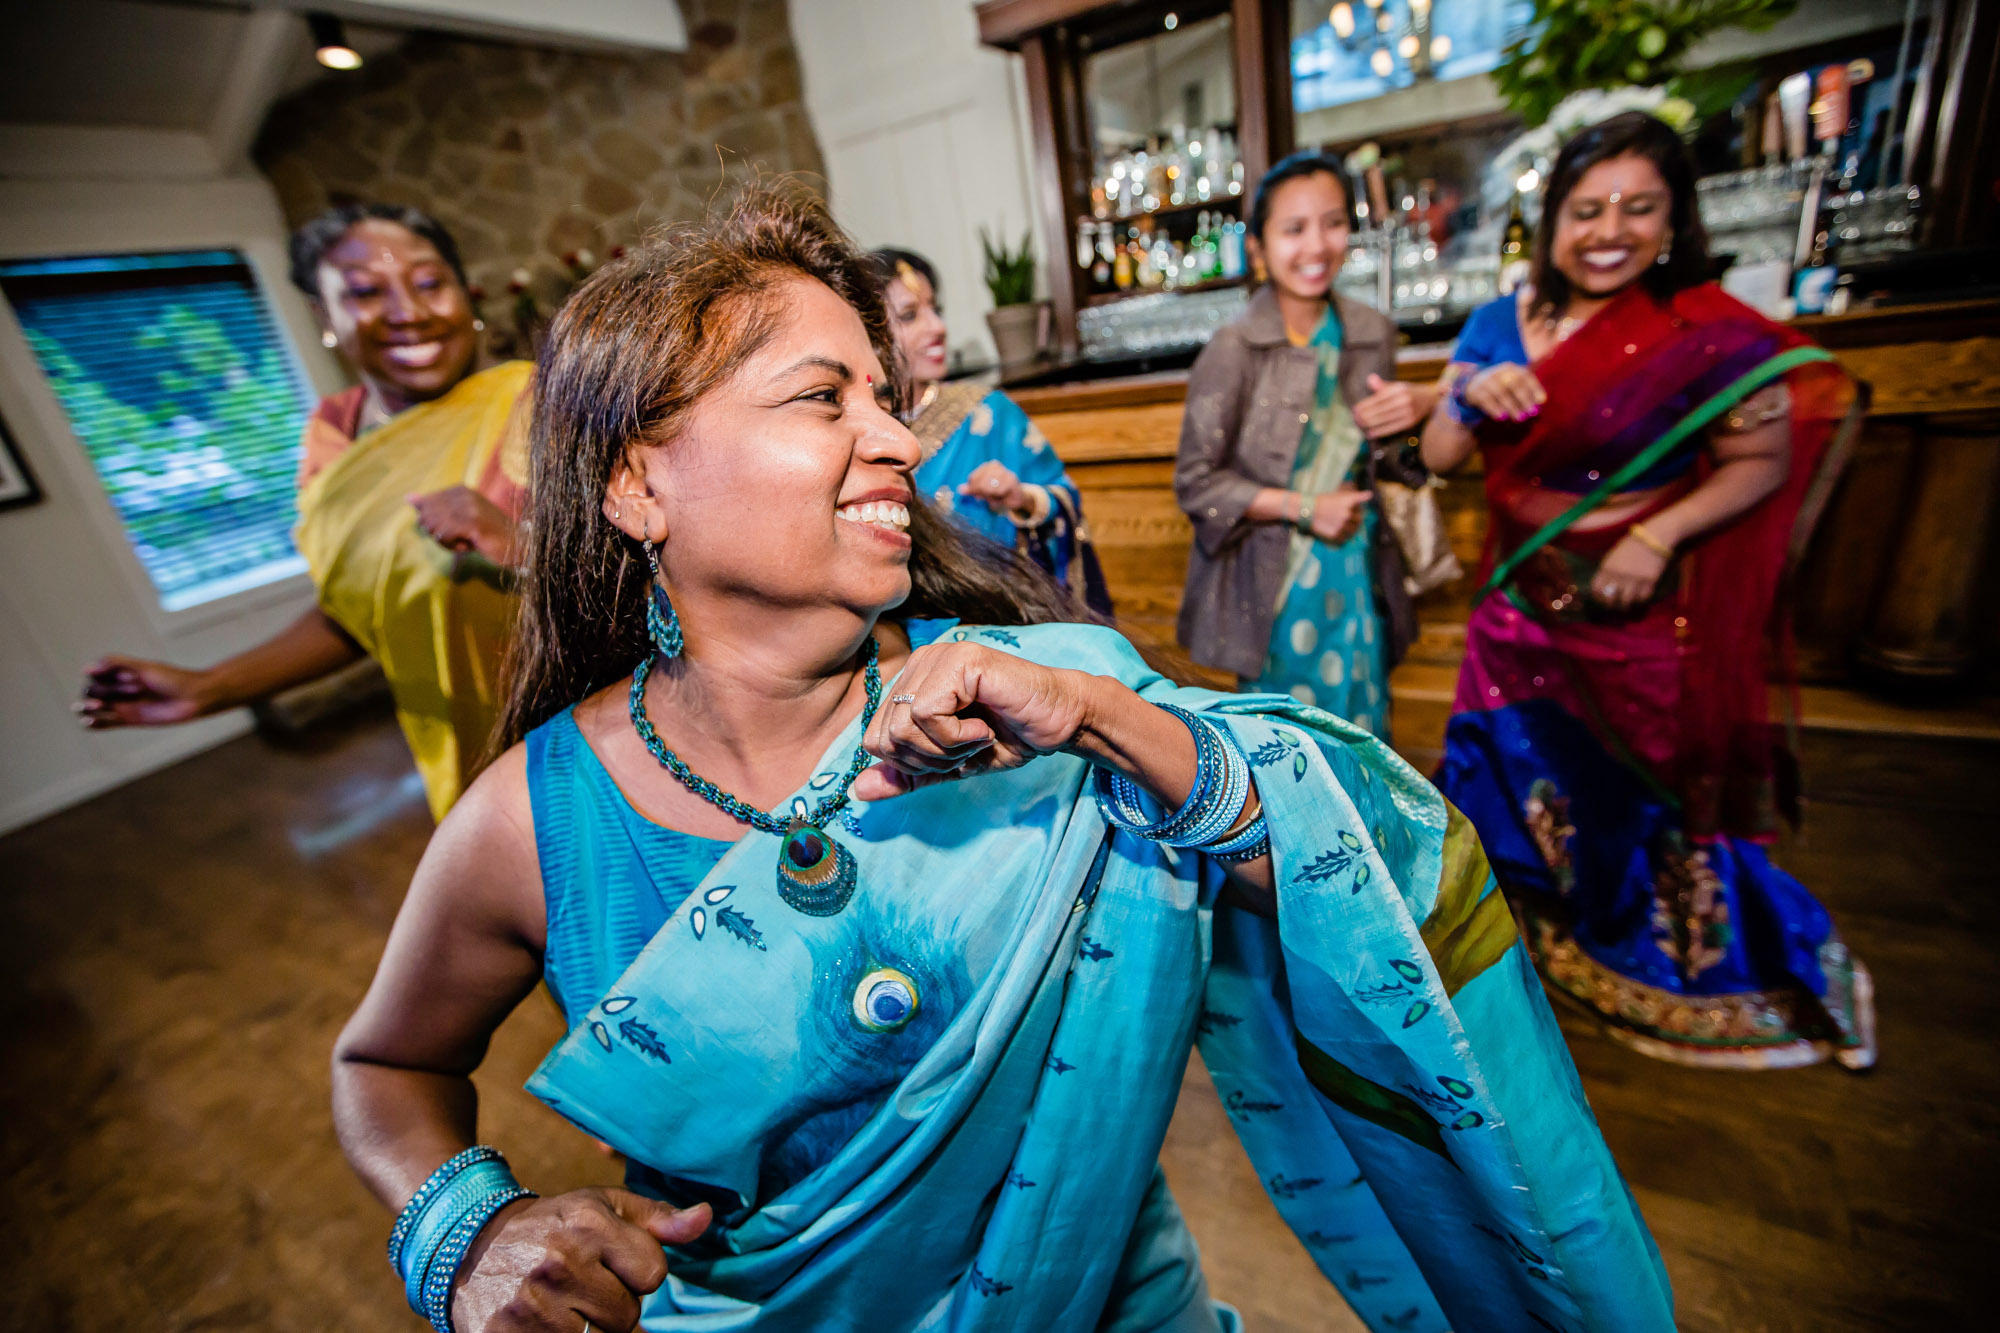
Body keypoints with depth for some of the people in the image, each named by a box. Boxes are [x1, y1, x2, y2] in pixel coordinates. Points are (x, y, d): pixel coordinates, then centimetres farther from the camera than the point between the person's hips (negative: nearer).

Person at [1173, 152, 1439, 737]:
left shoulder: (1372, 334, 3)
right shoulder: (1233, 351, -12)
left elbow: (1378, 457, 16)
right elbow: (1195, 481, -12)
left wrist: (1423, 404, -5)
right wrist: (1302, 507, -17)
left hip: (1358, 577, 5)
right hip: (1274, 583, -4)